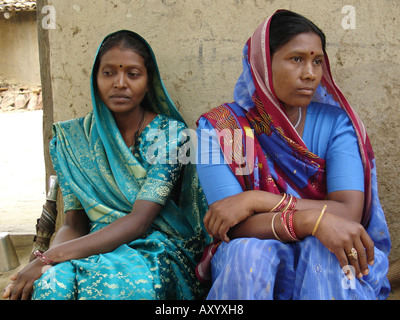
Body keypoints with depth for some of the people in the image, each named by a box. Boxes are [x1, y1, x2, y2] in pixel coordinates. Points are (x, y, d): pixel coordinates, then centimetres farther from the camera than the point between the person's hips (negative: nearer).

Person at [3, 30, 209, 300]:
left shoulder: (170, 133, -6)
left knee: (120, 278, -36)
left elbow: (138, 222, -16)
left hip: (158, 248, -2)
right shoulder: (75, 138, 6)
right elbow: (74, 225, 6)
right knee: (54, 282, -30)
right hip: (99, 248, 3)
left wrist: (52, 257, -23)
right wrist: (43, 263, -17)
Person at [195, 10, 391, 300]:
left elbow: (349, 213, -16)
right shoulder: (220, 126, -7)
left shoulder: (335, 122, -3)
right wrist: (313, 219, -31)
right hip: (249, 263, 0)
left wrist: (258, 200, -24)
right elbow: (235, 226, -16)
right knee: (249, 252, -33)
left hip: (321, 262, 1)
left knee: (326, 250, -32)